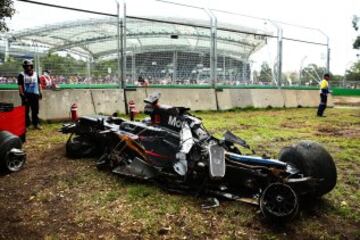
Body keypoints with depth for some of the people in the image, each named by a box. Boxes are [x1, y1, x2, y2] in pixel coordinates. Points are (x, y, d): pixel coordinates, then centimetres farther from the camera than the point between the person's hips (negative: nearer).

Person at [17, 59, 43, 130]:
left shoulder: (35, 74, 11)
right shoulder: (21, 75, -3)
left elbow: (39, 84, 16)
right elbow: (20, 86, -7)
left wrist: (40, 93, 9)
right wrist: (23, 96, -14)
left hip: (35, 95, 3)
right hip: (26, 95, -3)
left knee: (35, 110, 8)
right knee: (26, 111, 1)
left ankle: (36, 124, 17)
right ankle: (26, 125, 9)